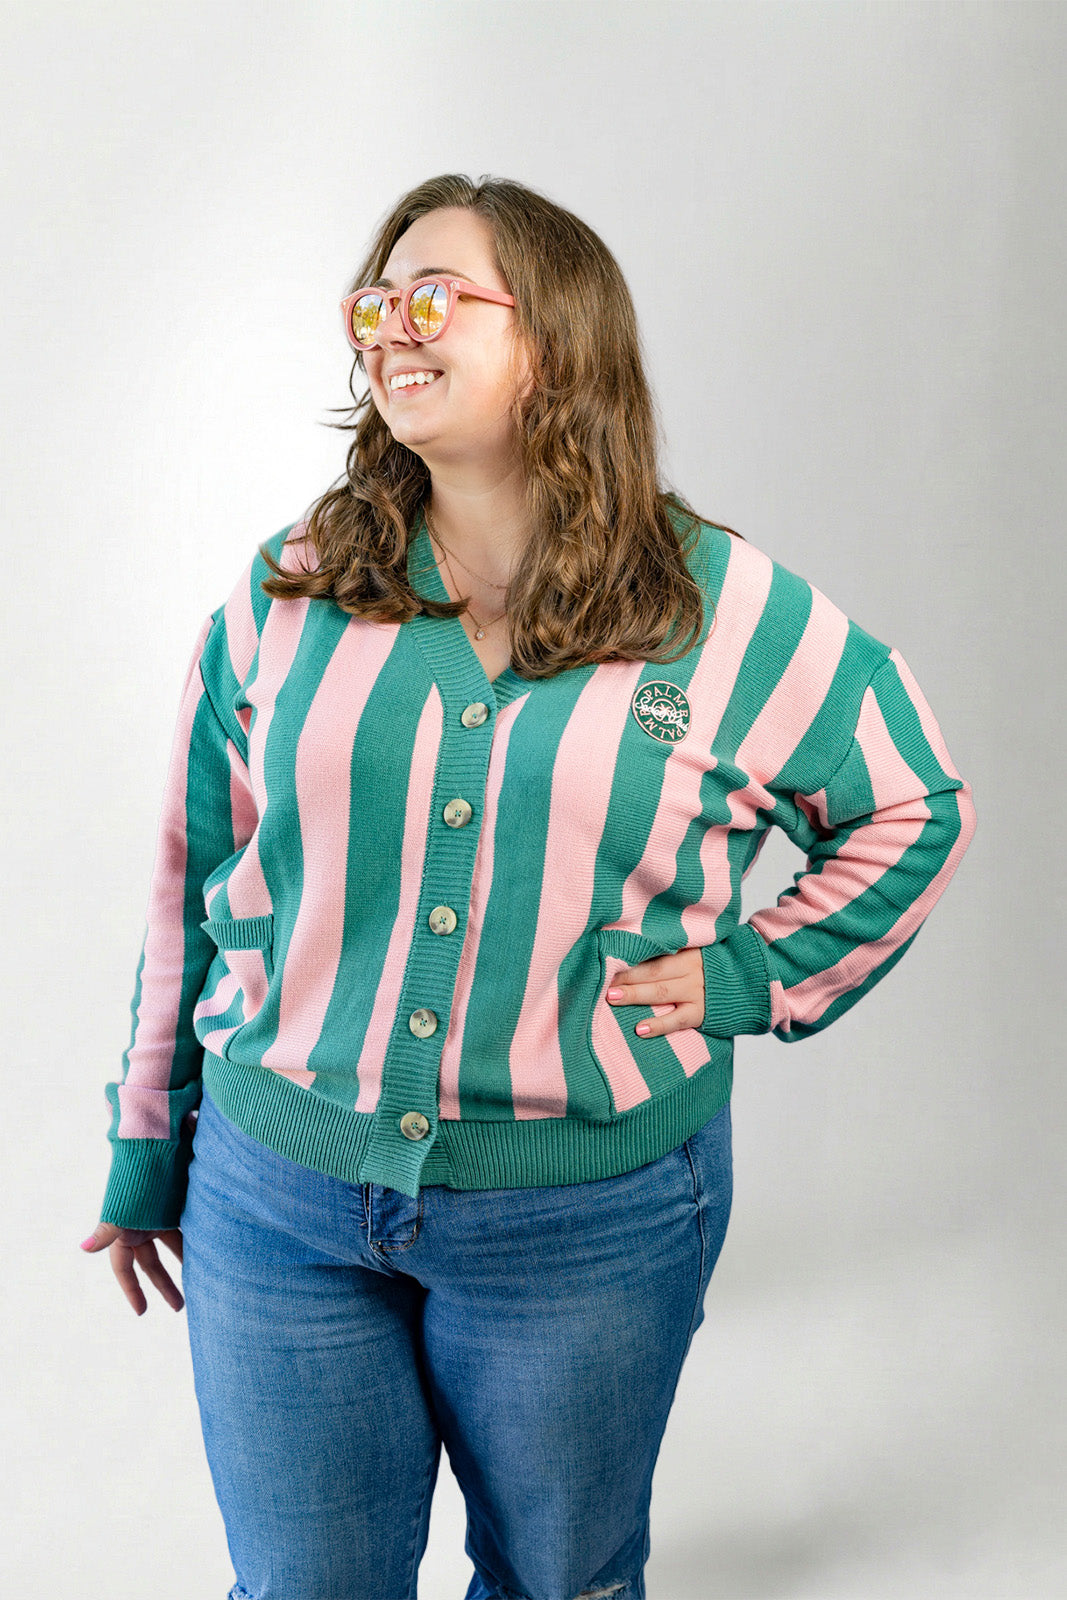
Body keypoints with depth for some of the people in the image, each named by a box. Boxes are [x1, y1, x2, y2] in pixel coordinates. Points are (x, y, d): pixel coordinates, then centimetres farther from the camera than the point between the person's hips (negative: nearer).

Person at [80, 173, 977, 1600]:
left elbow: (915, 808, 8)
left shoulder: (729, 610, -6)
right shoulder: (286, 595, -1)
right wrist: (149, 1150, 10)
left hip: (590, 1220, -1)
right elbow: (198, 880, 6)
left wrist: (756, 973, -4)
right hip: (280, 1194, 2)